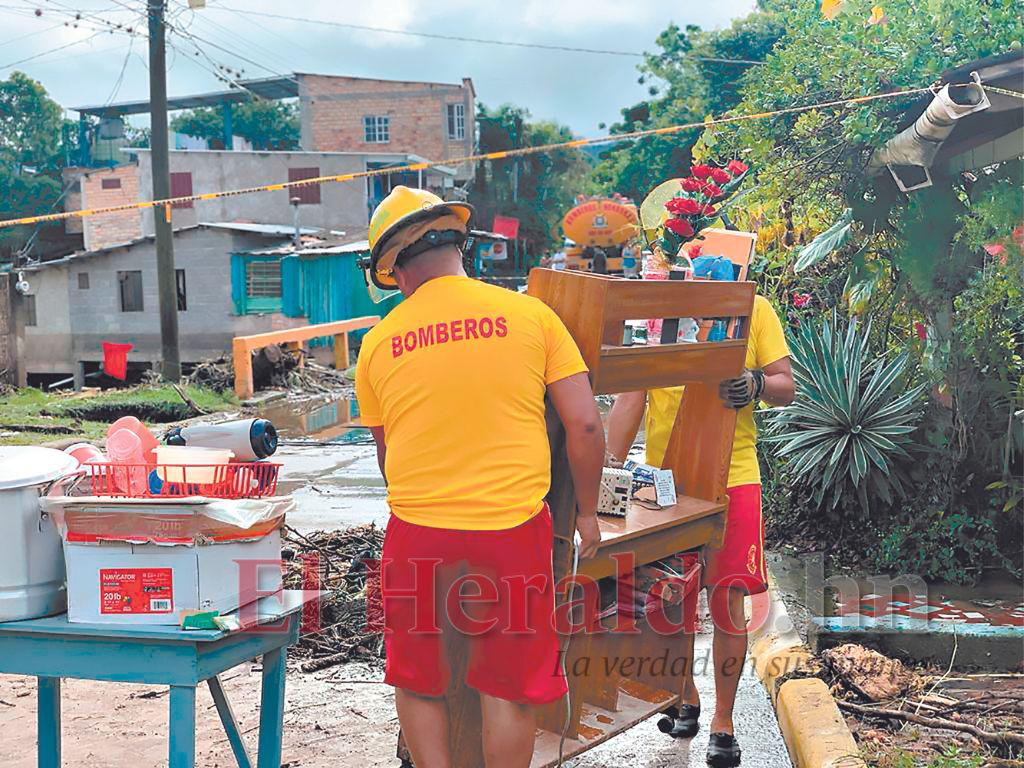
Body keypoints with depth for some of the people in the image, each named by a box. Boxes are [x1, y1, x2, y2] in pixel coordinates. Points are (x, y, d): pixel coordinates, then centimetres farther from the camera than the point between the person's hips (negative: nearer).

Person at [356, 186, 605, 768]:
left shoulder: (379, 343, 4)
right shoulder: (529, 313, -1)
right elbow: (585, 424, -4)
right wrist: (588, 513, 9)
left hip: (417, 535, 1)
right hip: (514, 527, -1)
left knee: (418, 685, 18)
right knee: (509, 689, 12)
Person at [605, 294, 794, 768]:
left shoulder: (755, 309, 3)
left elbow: (786, 389, 3)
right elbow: (631, 395, 2)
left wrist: (756, 385, -20)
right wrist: (611, 468, -5)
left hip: (732, 476, -1)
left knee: (727, 601, 0)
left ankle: (723, 719, 17)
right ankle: (684, 696, 33)